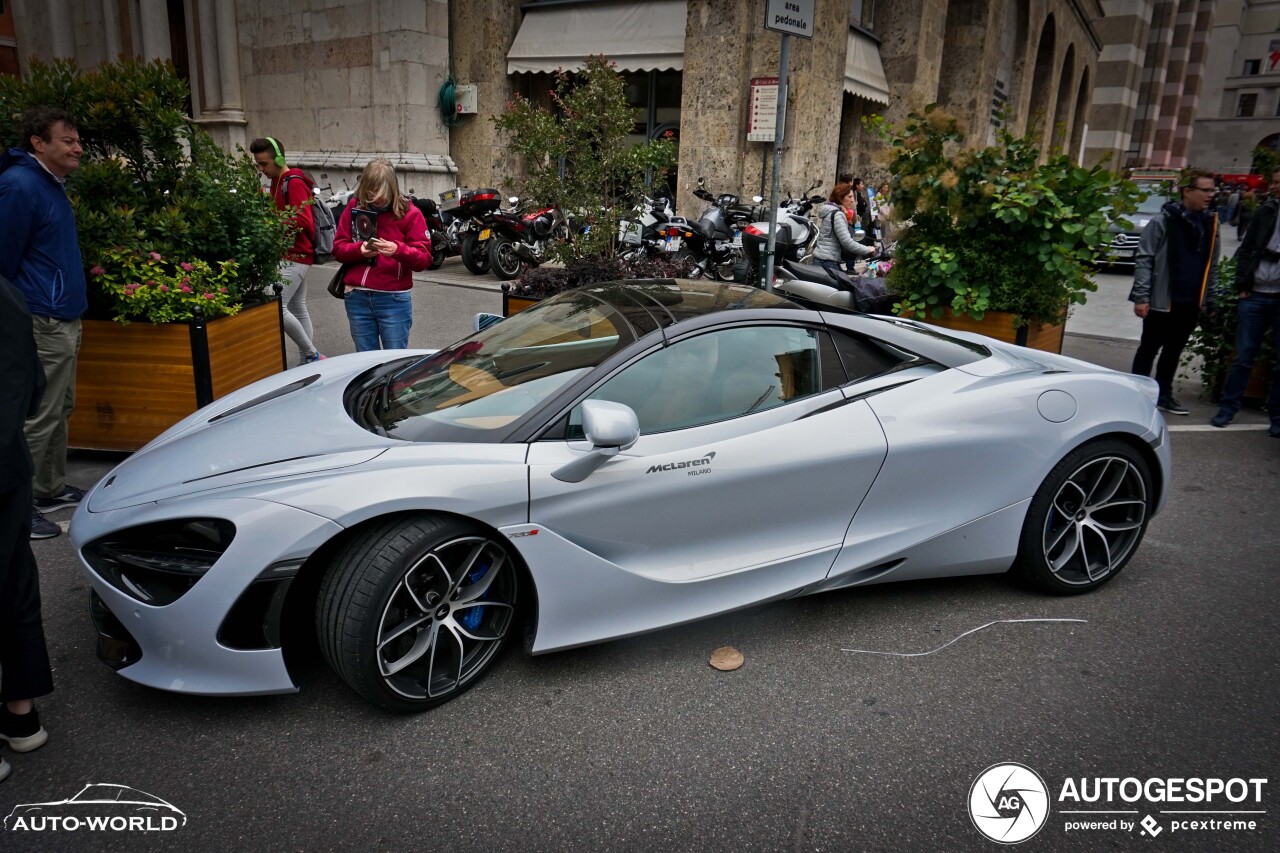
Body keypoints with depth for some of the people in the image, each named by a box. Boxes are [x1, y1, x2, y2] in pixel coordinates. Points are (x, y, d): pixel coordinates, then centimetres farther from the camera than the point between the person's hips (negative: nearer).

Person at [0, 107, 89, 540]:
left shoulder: (50, 184, 15)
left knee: (59, 410, 17)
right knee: (38, 418, -3)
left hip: (63, 318, 10)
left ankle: (52, 488, 29)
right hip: (42, 324, -10)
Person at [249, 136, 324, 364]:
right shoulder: (277, 181, 17)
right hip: (295, 255, 10)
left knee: (276, 307, -16)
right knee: (297, 308, 11)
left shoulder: (294, 183, -13)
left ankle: (312, 355, -6)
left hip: (295, 256, -10)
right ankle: (308, 360, 17)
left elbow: (303, 221, -21)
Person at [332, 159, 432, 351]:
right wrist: (359, 249, -15)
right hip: (357, 298, 3)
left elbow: (424, 259, -7)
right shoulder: (354, 208, 7)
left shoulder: (409, 213, -2)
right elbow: (338, 247, 6)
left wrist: (398, 250, -27)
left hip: (394, 299, -3)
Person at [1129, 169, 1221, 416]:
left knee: (1174, 351, 14)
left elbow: (1212, 265, 14)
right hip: (1161, 301, -5)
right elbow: (1144, 260, -10)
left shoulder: (1210, 222, 10)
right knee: (1149, 349, 3)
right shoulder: (1164, 220, -8)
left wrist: (1210, 300, 11)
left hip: (1191, 303, 6)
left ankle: (1163, 395, 25)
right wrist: (1141, 296, -16)